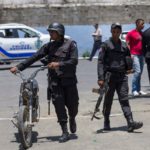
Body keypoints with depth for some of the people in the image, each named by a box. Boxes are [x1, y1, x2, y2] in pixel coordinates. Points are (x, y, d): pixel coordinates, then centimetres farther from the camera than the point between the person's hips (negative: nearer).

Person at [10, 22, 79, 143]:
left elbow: (74, 61, -11)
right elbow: (35, 57, 5)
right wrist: (19, 67, -2)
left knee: (72, 104, 6)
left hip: (69, 80, -2)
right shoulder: (49, 46, 9)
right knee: (59, 104, -6)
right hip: (55, 80, 2)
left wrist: (59, 64, -24)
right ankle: (65, 133, 0)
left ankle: (72, 119, 40)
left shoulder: (70, 44, -2)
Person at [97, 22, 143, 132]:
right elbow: (100, 62, -6)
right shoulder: (106, 45, -1)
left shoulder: (124, 46, 11)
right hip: (109, 76, -2)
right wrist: (101, 78, -14)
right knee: (108, 101, 7)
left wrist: (129, 68, 6)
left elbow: (128, 59, 26)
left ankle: (131, 123, -15)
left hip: (122, 77, 2)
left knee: (124, 99, -6)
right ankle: (106, 122, 22)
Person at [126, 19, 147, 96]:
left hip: (141, 55, 7)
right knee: (137, 71, -14)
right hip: (134, 55, -7)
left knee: (140, 72, 9)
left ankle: (138, 89, 15)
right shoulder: (131, 33, -6)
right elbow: (127, 44, -7)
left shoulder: (142, 33, 13)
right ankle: (134, 90, -7)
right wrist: (130, 53, -14)